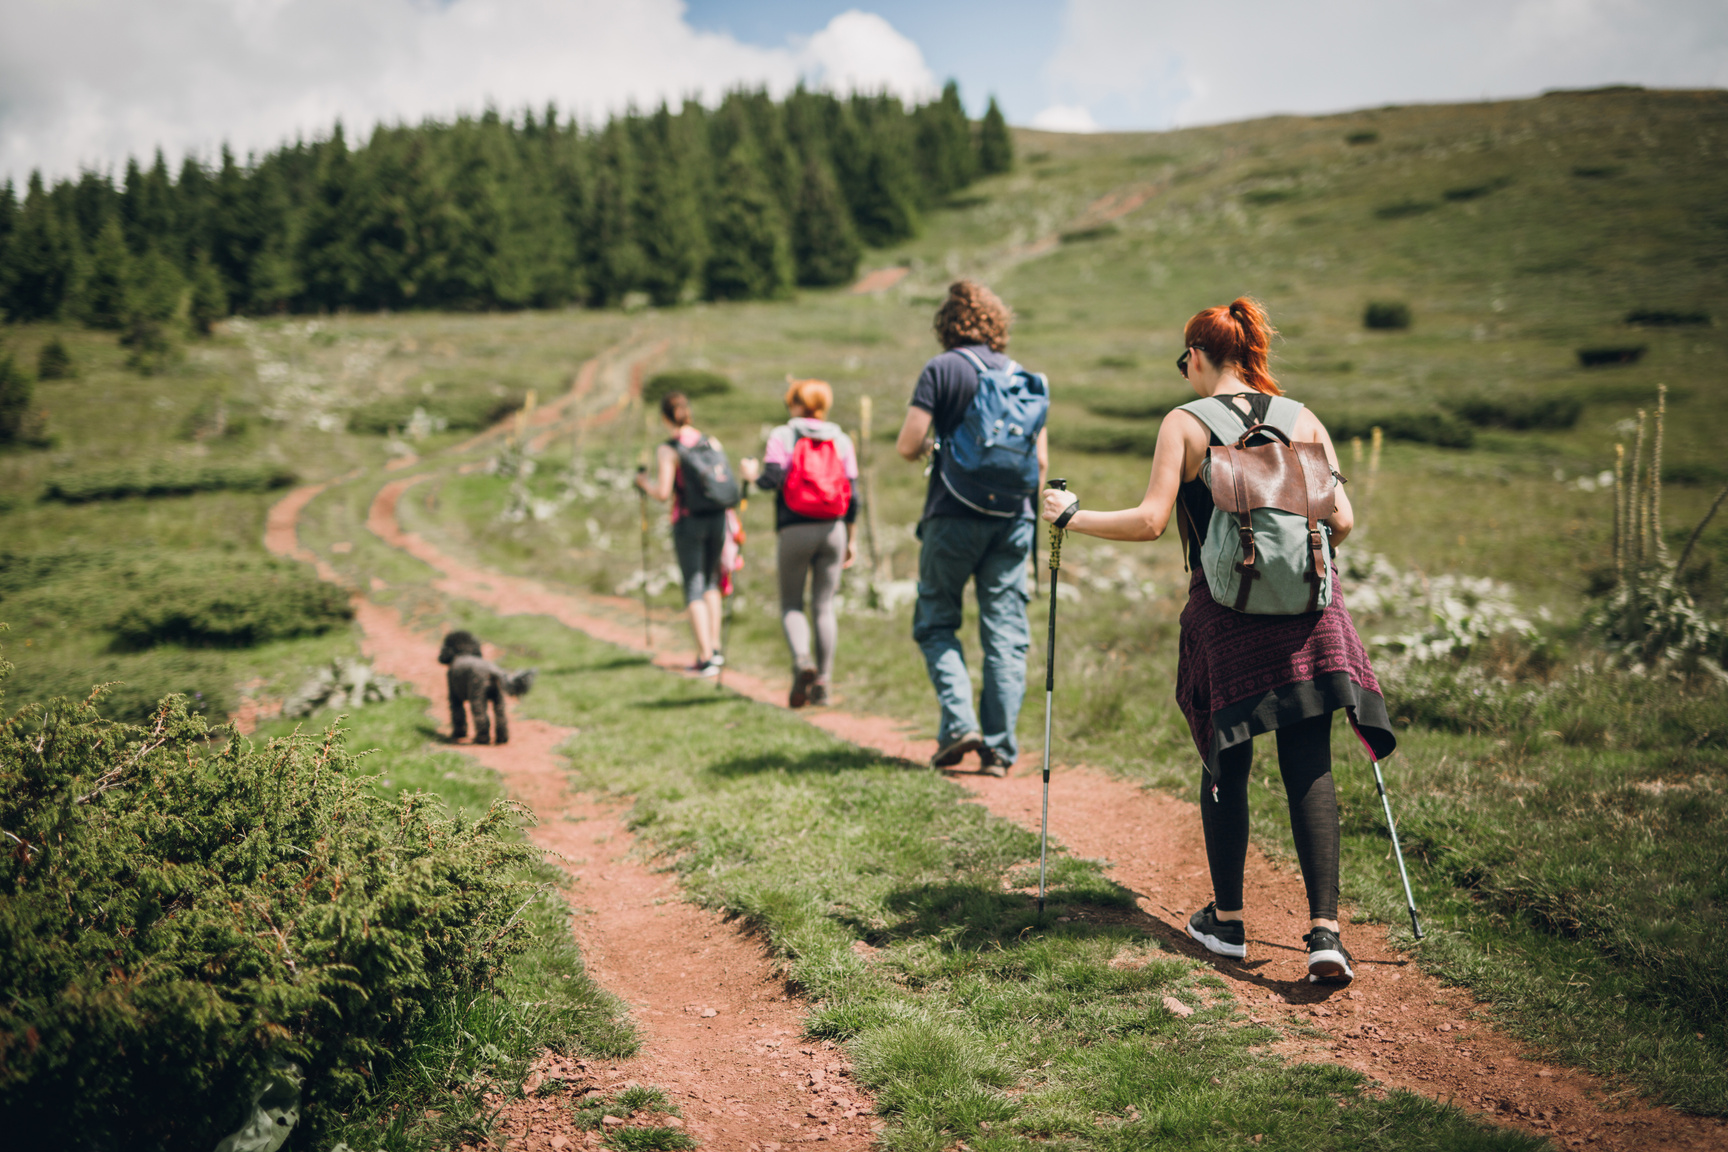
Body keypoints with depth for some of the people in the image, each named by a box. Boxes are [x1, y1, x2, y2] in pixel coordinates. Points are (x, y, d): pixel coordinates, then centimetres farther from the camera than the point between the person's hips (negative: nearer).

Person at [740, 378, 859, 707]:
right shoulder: (841, 439, 10)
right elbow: (852, 494, 7)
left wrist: (752, 473, 11)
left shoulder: (783, 436, 1)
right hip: (833, 530, 3)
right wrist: (851, 540, 13)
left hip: (795, 529, -3)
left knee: (791, 604, 8)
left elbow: (772, 479, -11)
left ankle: (802, 660, -19)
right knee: (824, 606, 7)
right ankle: (822, 684, 4)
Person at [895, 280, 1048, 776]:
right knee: (1005, 633, 4)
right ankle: (999, 746, 3)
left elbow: (907, 445, -9)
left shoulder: (941, 370, -3)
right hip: (1012, 519, 3)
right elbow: (1040, 461, 9)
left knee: (936, 622, 10)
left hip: (954, 517, -3)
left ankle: (958, 724, -5)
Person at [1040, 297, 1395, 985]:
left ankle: (1226, 922, 22)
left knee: (1226, 767, 11)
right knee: (1310, 770, 1)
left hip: (1225, 612, -2)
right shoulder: (1305, 421, 8)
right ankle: (1324, 931, -8)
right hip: (1309, 608, 2)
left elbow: (1150, 521, -9)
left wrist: (1072, 518, 4)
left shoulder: (1185, 424, -1)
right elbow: (1342, 521, 5)